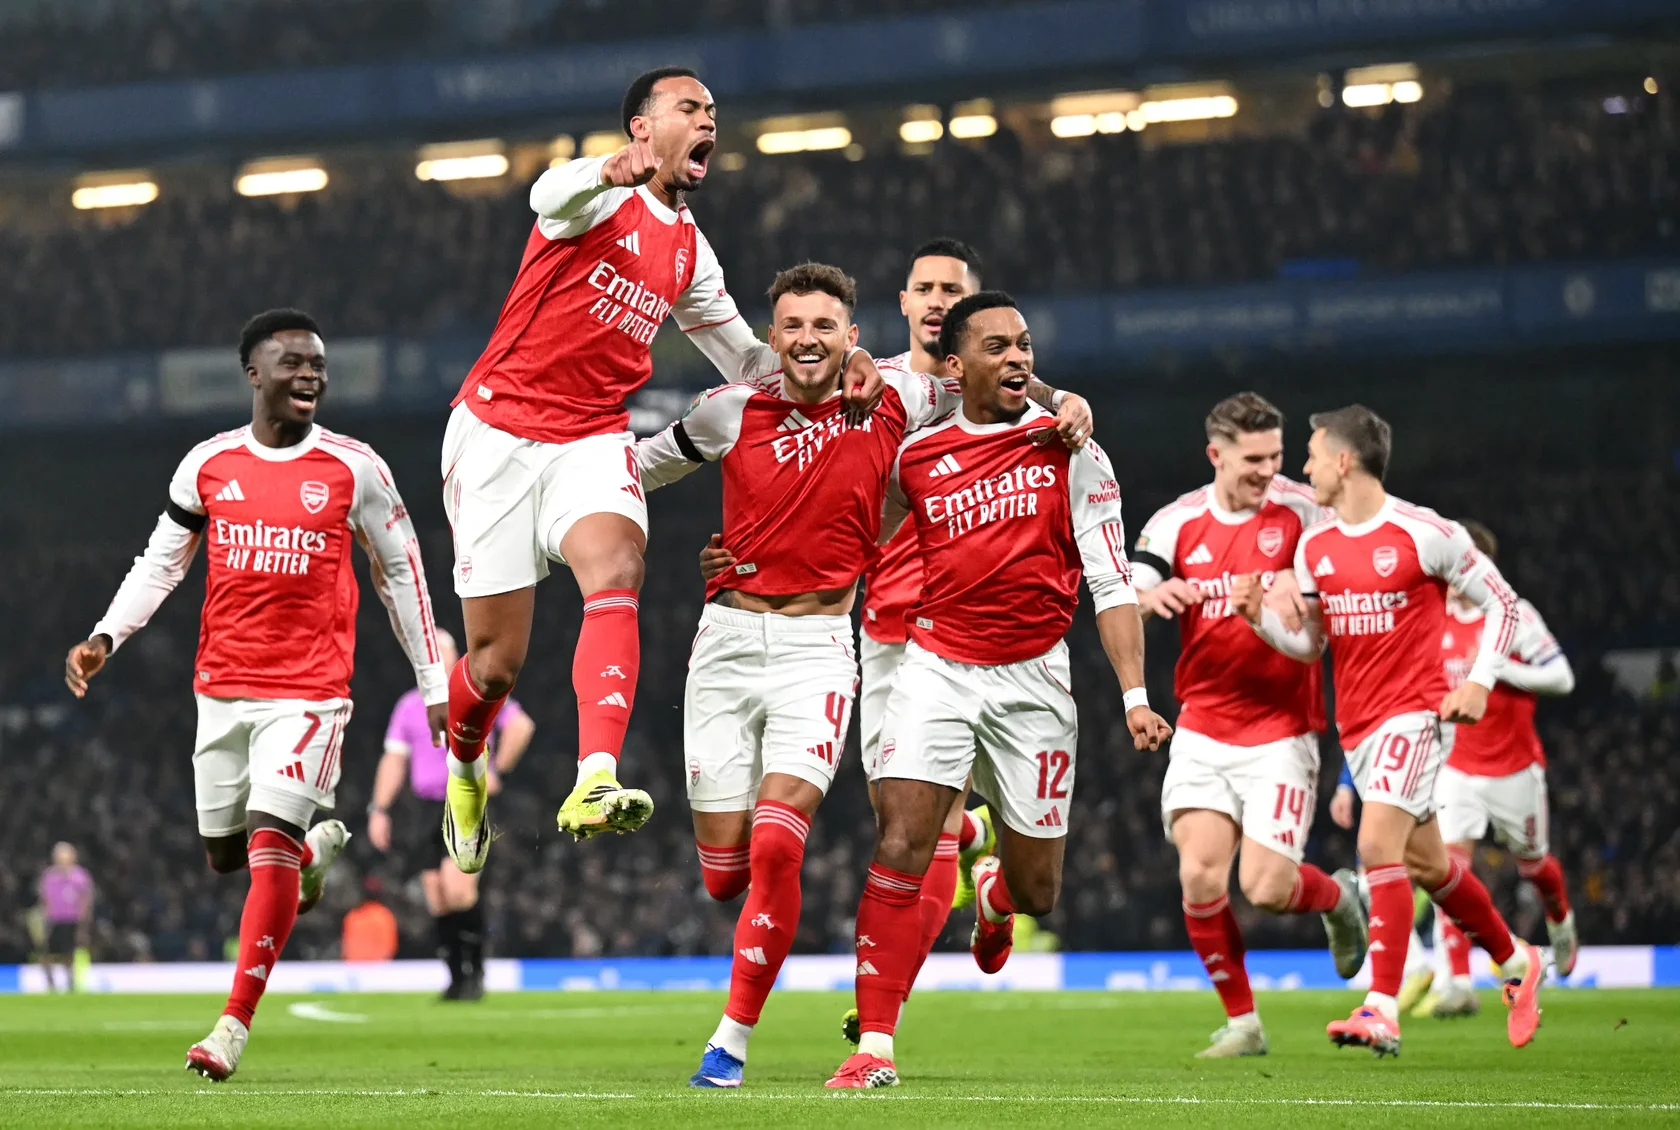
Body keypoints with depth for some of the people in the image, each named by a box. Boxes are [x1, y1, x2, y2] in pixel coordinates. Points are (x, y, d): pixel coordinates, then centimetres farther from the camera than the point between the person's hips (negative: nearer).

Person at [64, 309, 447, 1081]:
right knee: (225, 853, 11)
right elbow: (159, 562, 12)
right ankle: (317, 848, 45)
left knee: (269, 844, -15)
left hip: (309, 691, -4)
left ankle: (235, 1025, -9)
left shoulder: (354, 469, -2)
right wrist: (103, 639, -3)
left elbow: (401, 574, 6)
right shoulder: (208, 465, 4)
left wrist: (433, 685, 7)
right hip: (222, 689, 4)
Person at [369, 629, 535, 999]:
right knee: (437, 900, 2)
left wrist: (497, 772, -9)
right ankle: (457, 979, 7)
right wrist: (380, 810, 8)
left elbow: (520, 725, -3)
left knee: (458, 889, -19)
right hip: (428, 810, 6)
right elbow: (394, 759, 16)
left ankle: (475, 972, -8)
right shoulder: (408, 706, 15)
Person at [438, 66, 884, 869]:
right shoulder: (603, 198, -5)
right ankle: (462, 765, 34)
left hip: (592, 438, 4)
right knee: (497, 660, -1)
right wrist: (615, 170, -56)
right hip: (499, 429, -4)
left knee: (617, 572, -29)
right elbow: (551, 193, -31)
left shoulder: (690, 252, 15)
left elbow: (746, 358, 25)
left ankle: (595, 783, -45)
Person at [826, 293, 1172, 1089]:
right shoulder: (916, 456, 3)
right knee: (899, 850, -16)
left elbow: (1111, 583, -1)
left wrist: (1135, 695, -9)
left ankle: (992, 893, 47)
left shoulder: (1069, 451, -1)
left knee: (1036, 891, 7)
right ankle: (874, 1046, -11)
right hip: (937, 666, 0)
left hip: (1032, 680, 0)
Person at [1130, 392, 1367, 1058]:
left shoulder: (1301, 512, -5)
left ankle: (1338, 898, 25)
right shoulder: (1177, 523, 0)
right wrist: (1150, 593, -32)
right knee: (1199, 874, -11)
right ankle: (1241, 1023, 5)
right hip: (1202, 733, 2)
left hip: (1281, 732, -2)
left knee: (1266, 888, -11)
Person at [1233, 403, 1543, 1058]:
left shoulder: (1426, 534, -10)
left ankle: (1382, 1013, -24)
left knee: (1379, 845, -22)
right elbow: (1310, 643, 14)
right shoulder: (1314, 546, 8)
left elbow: (1502, 602, -1)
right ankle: (1518, 963, 35)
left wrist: (1478, 683, -9)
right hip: (1355, 723, 7)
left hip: (1413, 713, -7)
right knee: (1426, 864, 14)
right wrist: (1261, 617, -5)